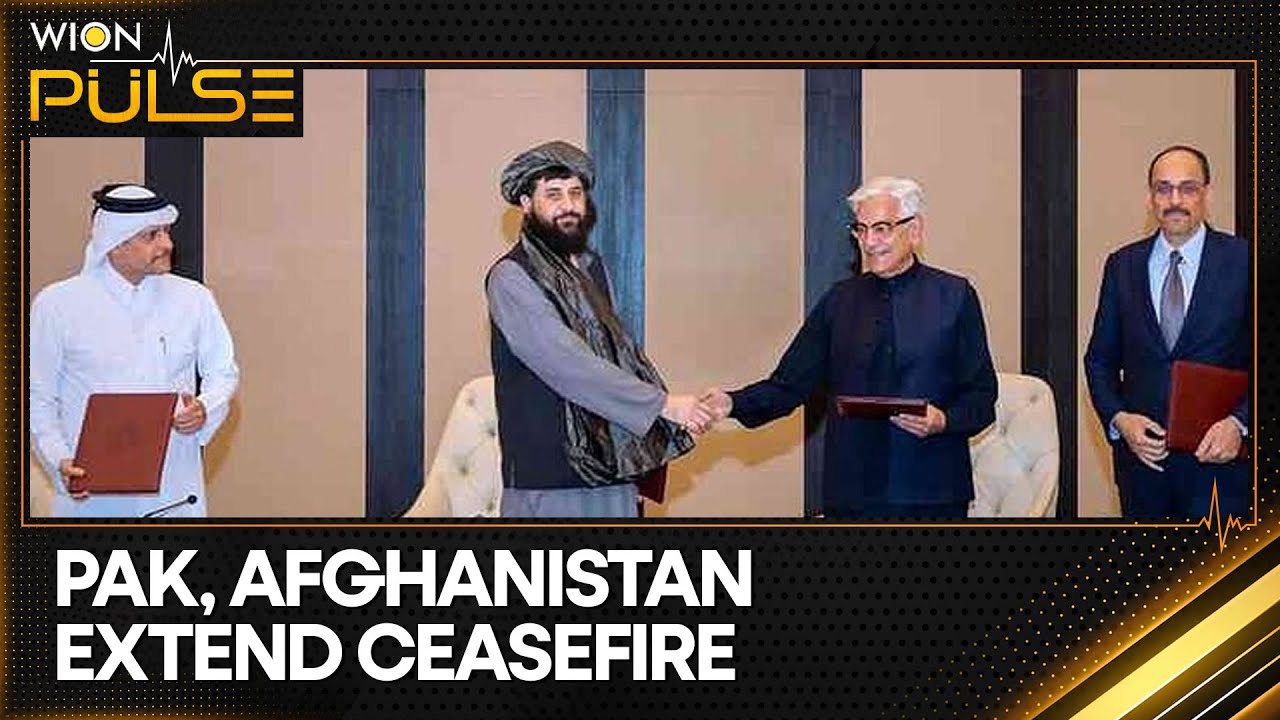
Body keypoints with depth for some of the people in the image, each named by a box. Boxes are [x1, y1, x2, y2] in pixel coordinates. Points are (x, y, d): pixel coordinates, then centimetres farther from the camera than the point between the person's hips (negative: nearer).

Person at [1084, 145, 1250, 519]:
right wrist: (1118, 418, -5)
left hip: (1217, 456, -3)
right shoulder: (1123, 265, 7)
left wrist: (1239, 423, -15)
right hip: (1141, 452, 3)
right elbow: (1100, 358, 11)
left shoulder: (1242, 261, -2)